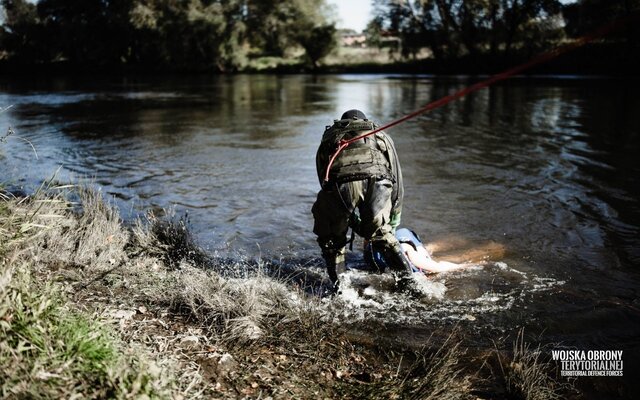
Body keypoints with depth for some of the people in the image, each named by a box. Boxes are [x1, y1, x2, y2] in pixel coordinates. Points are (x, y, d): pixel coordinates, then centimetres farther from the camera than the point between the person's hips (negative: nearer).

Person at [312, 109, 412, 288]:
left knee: (331, 238, 24)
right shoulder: (380, 135, 39)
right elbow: (397, 181, 37)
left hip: (340, 182, -1)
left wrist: (354, 222, 44)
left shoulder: (328, 139, 39)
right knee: (381, 232, 27)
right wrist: (392, 221, 45)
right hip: (377, 181, 1)